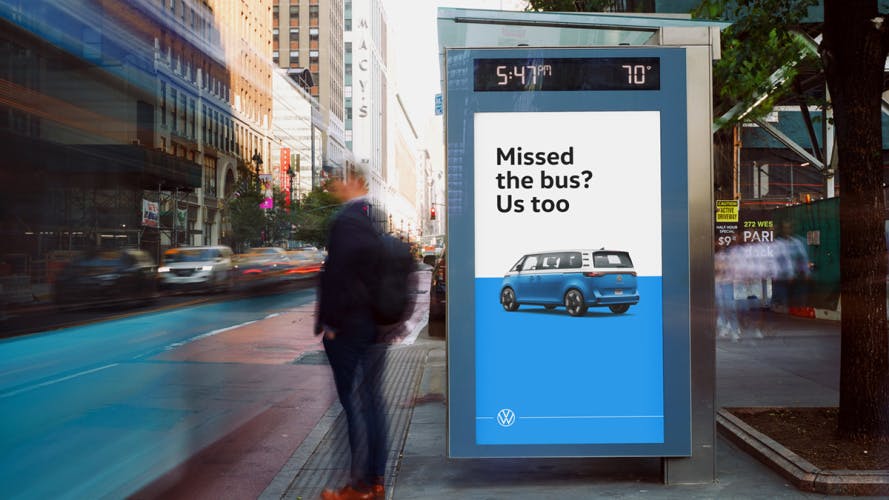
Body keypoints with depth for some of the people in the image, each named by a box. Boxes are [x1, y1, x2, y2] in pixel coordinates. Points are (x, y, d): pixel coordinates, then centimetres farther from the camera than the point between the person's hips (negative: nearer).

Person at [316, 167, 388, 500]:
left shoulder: (346, 220, -17)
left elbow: (336, 275, -18)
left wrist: (327, 322, -8)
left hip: (349, 327, -8)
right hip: (380, 325, 8)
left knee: (355, 404, 2)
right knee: (373, 400, 14)